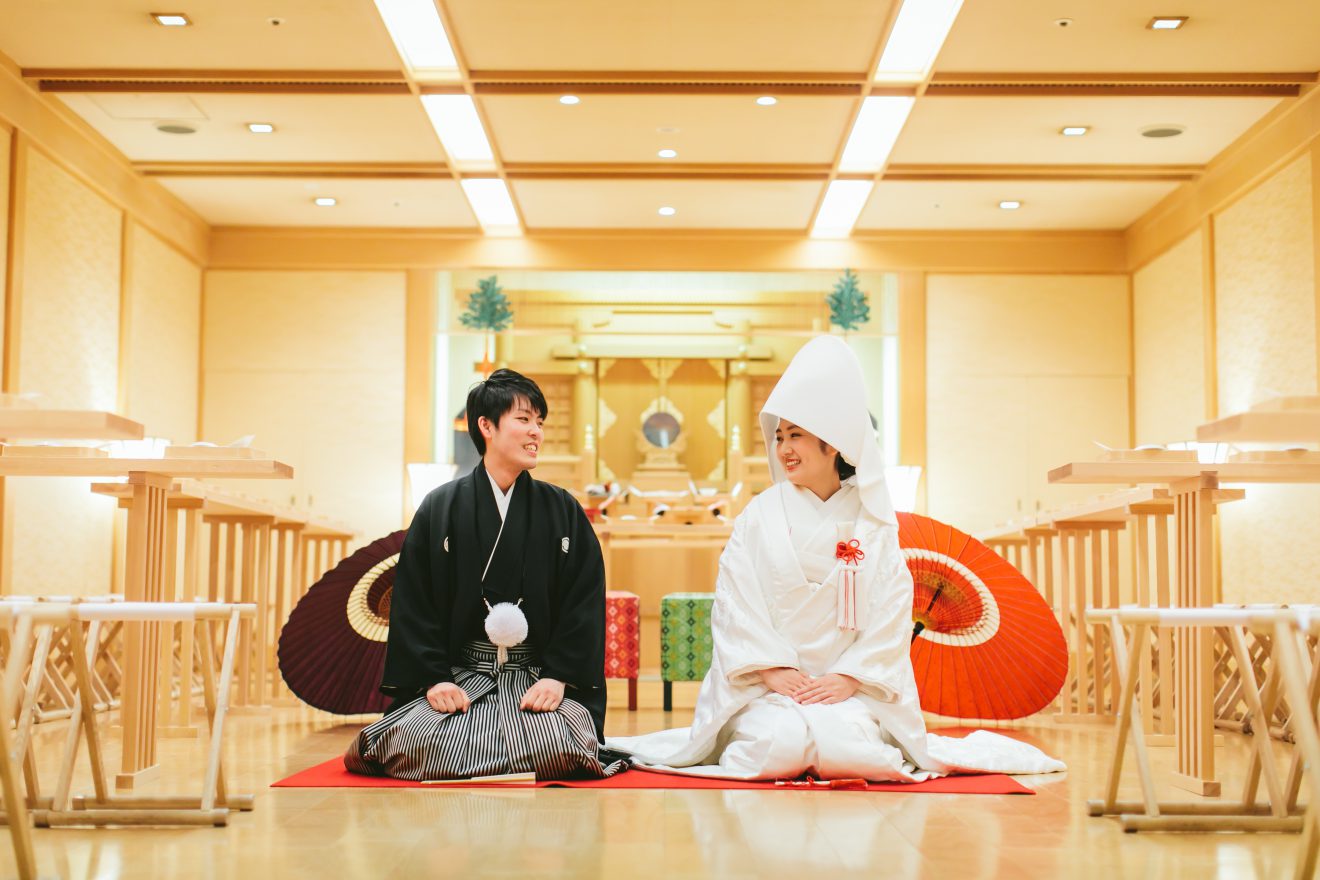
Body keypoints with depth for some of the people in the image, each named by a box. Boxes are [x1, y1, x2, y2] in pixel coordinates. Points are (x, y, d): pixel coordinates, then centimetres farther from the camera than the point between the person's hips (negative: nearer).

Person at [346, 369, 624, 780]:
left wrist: (558, 677, -10)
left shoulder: (562, 511, 9)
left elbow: (585, 602, 4)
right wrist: (433, 678, -9)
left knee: (555, 747, -29)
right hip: (459, 674, 0)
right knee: (417, 742, -28)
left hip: (539, 676, 1)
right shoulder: (440, 509, 6)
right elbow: (412, 603, 3)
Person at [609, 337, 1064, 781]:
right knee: (778, 747, -31)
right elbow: (735, 604, -2)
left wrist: (849, 678, -13)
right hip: (769, 685, -1)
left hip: (850, 688, 1)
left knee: (845, 749, -28)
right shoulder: (758, 518, 4)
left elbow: (892, 613, -1)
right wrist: (772, 669, -14)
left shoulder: (873, 524, 4)